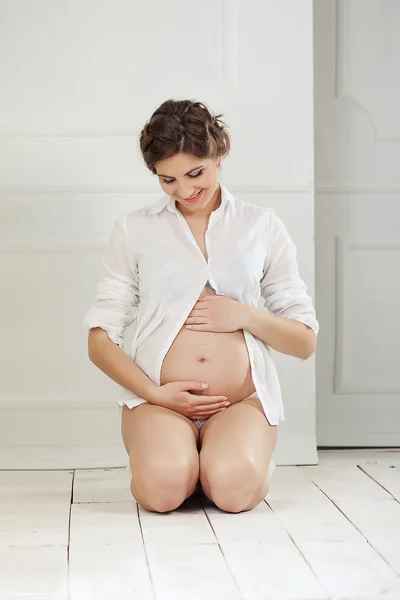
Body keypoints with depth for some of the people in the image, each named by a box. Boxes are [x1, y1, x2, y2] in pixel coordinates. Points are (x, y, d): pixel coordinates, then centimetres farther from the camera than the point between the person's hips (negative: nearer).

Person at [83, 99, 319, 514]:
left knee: (233, 487, -31)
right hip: (159, 399, 0)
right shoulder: (134, 229, 11)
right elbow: (100, 340, 7)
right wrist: (155, 393, -8)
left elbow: (305, 342, 12)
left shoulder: (263, 227, 12)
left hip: (242, 400, 0)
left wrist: (245, 315, -6)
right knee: (163, 486, -31)